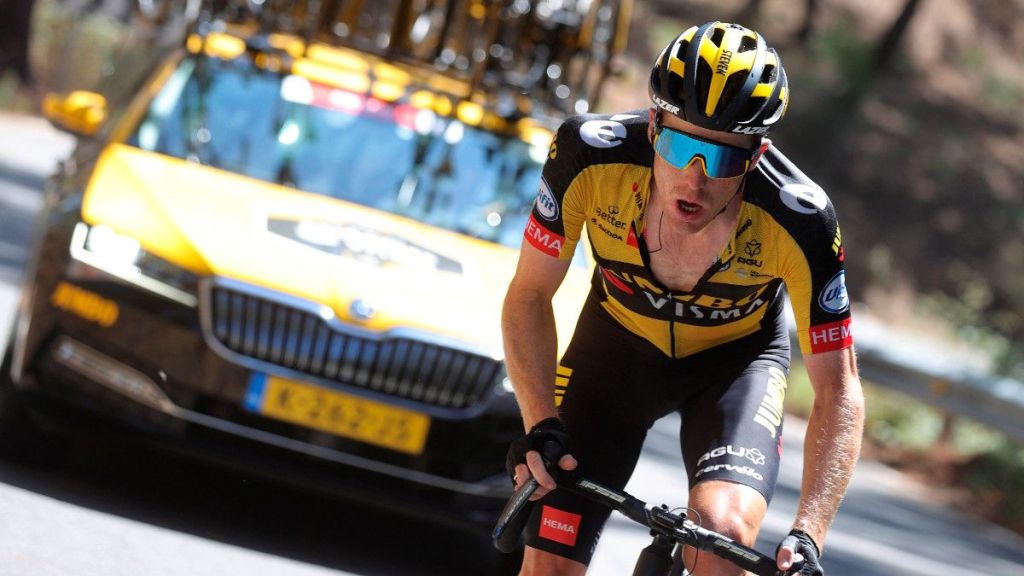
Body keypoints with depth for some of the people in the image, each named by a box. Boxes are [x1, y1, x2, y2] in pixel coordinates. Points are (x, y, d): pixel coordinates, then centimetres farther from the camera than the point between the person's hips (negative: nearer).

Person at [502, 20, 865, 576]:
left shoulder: (797, 220, -35)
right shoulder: (591, 152, -32)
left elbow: (837, 393, -26)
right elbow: (530, 294, -16)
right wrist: (541, 424, -29)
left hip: (737, 357, -1)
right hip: (618, 340, 1)